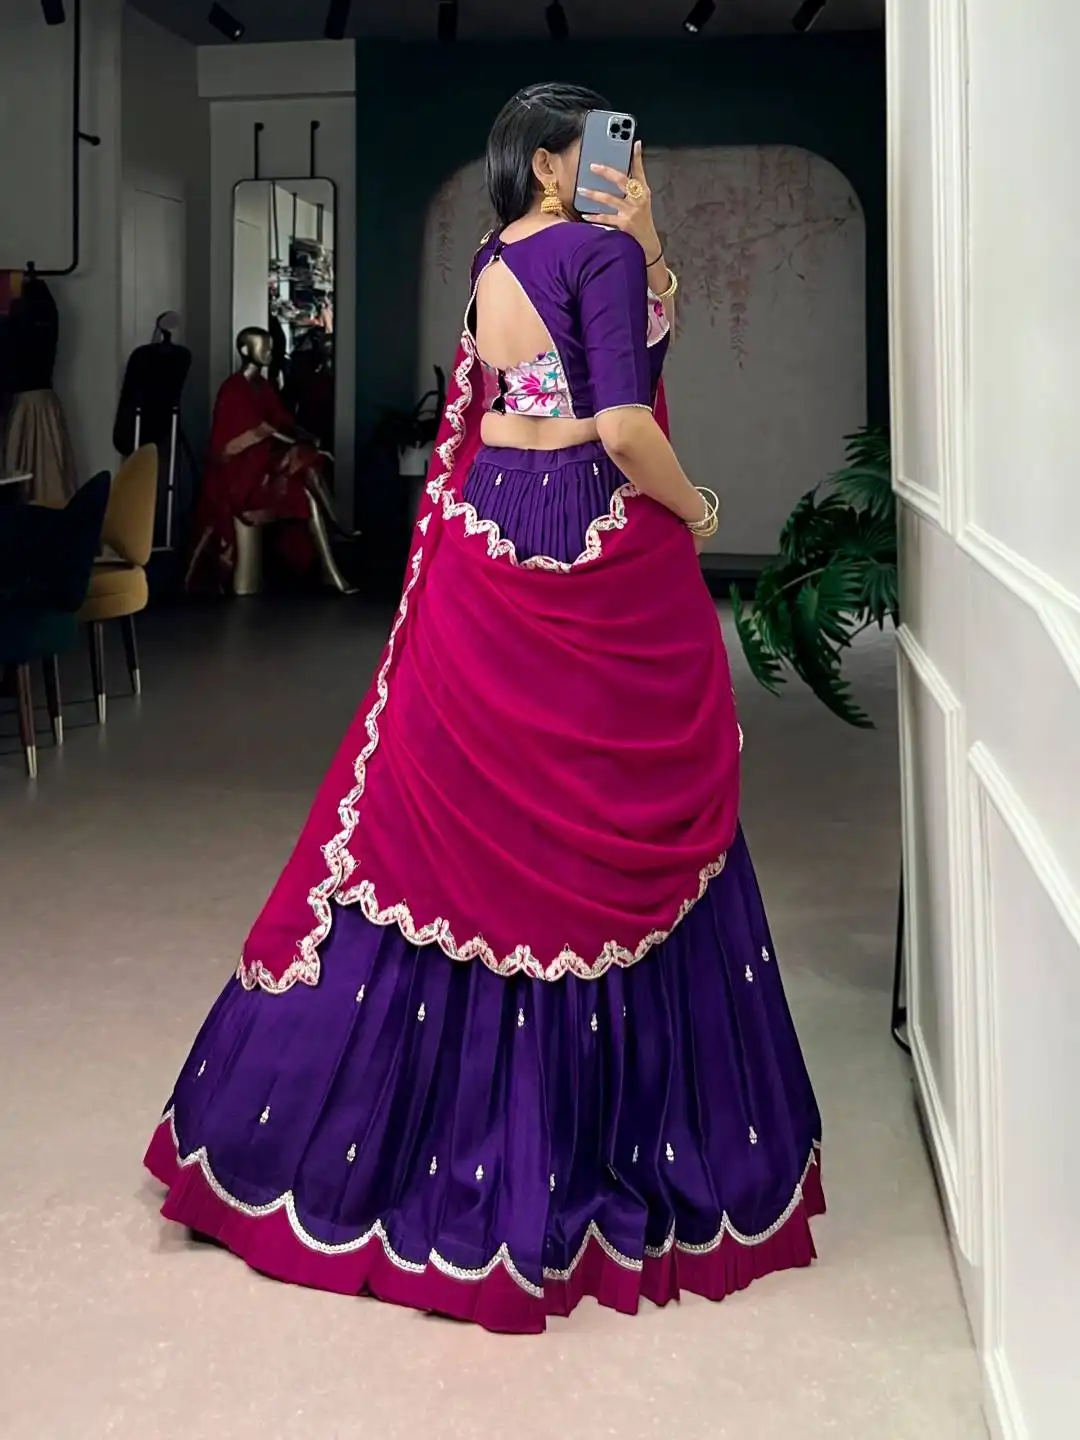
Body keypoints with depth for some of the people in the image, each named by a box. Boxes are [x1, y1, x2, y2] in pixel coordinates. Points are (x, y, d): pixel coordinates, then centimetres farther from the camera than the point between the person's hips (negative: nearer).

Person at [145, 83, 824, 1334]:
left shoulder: (494, 258, 14)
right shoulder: (601, 252, -10)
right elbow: (624, 422, -19)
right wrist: (691, 508, -4)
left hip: (489, 545, 7)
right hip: (605, 554, -7)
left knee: (457, 826, 14)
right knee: (617, 839, 4)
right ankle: (627, 1138, 18)